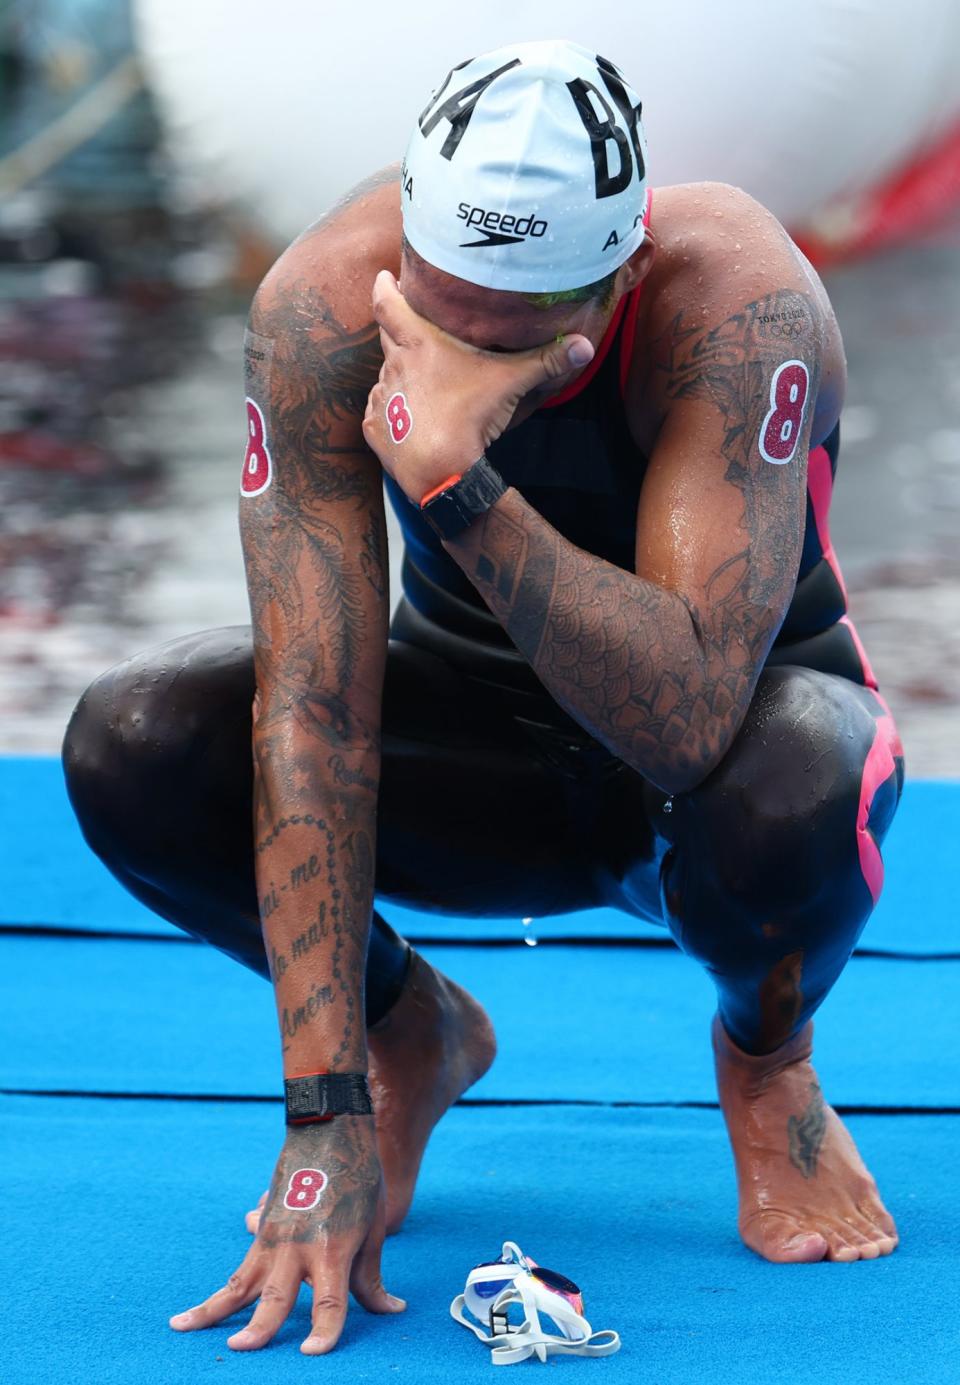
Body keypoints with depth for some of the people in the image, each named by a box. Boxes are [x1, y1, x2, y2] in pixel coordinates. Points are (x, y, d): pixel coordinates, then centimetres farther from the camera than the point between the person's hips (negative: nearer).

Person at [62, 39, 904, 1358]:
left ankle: (766, 1059, -1)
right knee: (129, 748, -24)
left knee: (790, 785, -39)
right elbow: (314, 710, -29)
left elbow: (689, 717, -43)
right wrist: (327, 1118, -34)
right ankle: (414, 1034, 6)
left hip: (733, 708, -2)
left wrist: (455, 472, -50)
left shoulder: (736, 304, -33)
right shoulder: (326, 304, -27)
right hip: (476, 723, 2)